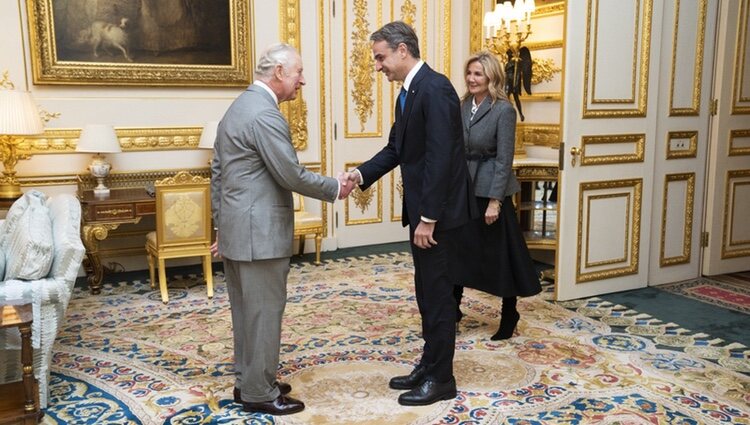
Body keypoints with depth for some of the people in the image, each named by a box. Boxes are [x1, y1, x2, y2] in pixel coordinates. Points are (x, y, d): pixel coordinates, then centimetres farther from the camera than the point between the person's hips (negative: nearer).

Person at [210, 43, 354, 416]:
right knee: (264, 312, 1)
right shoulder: (265, 114, -18)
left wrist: (221, 225, 19)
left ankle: (247, 381, 29)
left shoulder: (238, 107, 14)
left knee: (245, 309, 17)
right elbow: (292, 176, -20)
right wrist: (335, 188, -4)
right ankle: (259, 393, 13)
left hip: (236, 229, 10)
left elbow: (218, 172, 16)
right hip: (259, 232, -10)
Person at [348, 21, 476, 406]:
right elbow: (396, 148, 15)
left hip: (438, 211, -10)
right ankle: (429, 366, 30)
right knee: (426, 292, 17)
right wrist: (361, 174, 0)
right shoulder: (408, 93, 12)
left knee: (437, 293, 1)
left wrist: (428, 217, -23)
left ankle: (441, 378, 15)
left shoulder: (434, 88, -18)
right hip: (422, 208, 10)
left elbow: (440, 158, -23)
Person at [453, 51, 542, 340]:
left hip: (490, 191, -6)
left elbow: (504, 159, -15)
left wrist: (495, 200, -18)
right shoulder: (464, 106, 7)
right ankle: (452, 308, 26)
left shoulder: (503, 110, -12)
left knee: (499, 254, 5)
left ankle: (509, 315, 22)